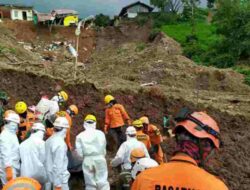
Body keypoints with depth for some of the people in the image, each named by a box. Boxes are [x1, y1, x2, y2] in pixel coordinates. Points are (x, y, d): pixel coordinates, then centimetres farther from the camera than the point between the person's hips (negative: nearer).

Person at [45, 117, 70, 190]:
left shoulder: (48, 141, 3)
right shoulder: (60, 143, -21)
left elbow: (47, 160, 8)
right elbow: (58, 165, -23)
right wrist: (58, 184, -19)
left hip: (49, 176, 8)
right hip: (59, 178, -8)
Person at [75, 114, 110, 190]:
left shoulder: (80, 136, -3)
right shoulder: (100, 133, -4)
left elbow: (80, 152, -4)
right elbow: (103, 148, 1)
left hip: (87, 160, 1)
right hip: (99, 159, 0)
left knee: (90, 184, 12)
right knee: (102, 181, 7)